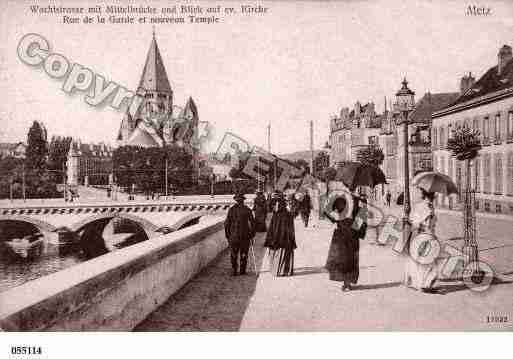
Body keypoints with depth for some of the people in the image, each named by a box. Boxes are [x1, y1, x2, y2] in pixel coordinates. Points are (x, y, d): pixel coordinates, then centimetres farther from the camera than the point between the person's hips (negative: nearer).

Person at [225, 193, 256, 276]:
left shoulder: (231, 209, -3)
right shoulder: (247, 209, -4)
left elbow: (227, 223, -2)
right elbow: (252, 223, -4)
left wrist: (227, 235, 7)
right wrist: (252, 234, 6)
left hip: (234, 235, 0)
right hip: (245, 235, 0)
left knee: (233, 254, 10)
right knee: (244, 254, 11)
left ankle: (234, 271, 8)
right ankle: (242, 271, 15)